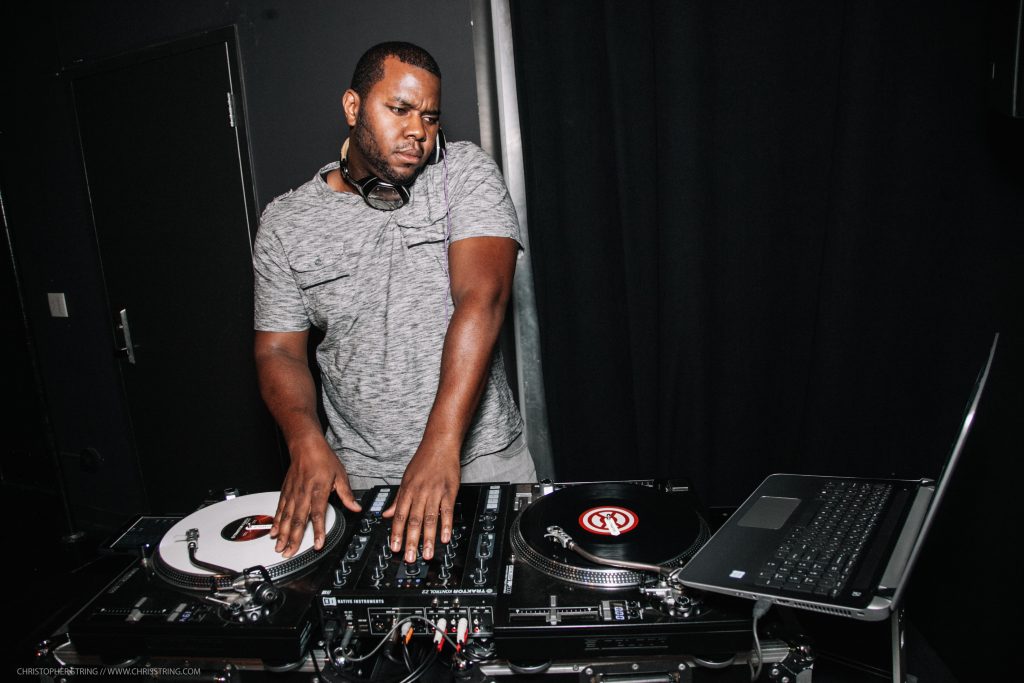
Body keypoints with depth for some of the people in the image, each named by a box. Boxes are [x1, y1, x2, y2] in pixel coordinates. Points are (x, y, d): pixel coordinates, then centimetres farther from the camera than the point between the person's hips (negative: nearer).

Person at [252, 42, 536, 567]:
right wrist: (307, 443, -18)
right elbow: (278, 349, 3)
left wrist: (441, 446, -29)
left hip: (484, 460, 0)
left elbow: (481, 298, -19)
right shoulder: (285, 223, 1)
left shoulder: (465, 173, -5)